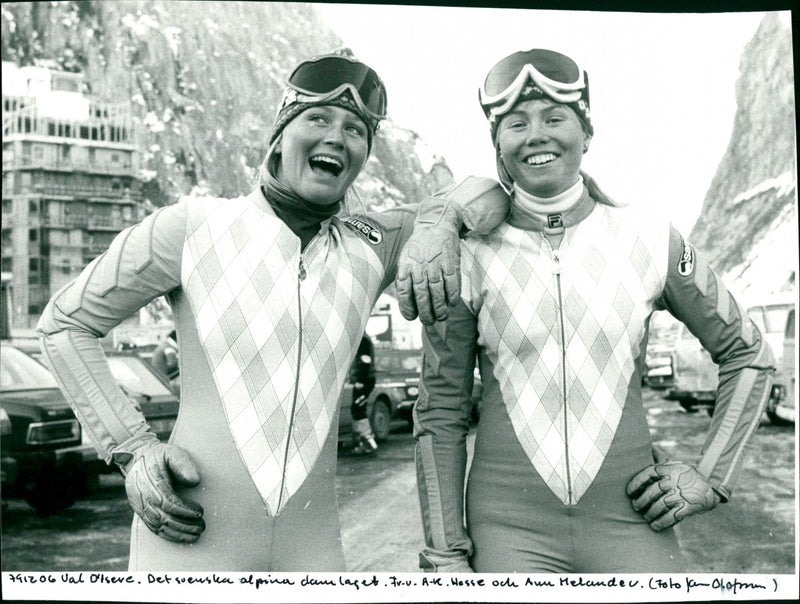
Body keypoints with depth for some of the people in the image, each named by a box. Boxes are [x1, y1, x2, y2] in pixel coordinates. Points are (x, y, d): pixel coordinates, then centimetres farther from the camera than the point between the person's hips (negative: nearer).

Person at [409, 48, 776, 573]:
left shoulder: (650, 240, 0)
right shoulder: (470, 255, -3)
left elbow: (748, 353, 12)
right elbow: (440, 414, 1)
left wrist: (711, 477, 4)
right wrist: (445, 554, -2)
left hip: (629, 521, 1)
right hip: (509, 528, -1)